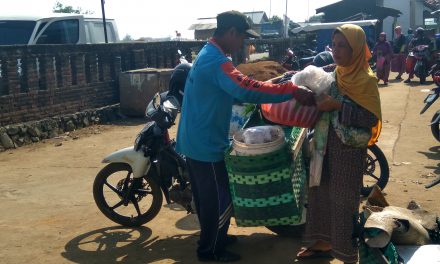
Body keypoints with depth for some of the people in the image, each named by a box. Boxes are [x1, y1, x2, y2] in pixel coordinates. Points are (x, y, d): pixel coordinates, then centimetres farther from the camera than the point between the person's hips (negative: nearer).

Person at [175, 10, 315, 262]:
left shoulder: (207, 54, 12)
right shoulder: (215, 61, -23)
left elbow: (233, 90, 20)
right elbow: (246, 89, -37)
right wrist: (293, 91, -34)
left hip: (196, 140, 10)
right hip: (207, 144, -10)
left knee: (207, 196, 23)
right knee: (221, 200, 4)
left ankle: (212, 238, 39)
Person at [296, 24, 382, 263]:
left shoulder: (366, 79, -12)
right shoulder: (334, 74, 7)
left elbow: (371, 118, -19)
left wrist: (338, 106, -25)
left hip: (349, 148, -7)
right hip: (325, 144, 7)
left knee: (343, 199, 1)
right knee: (320, 193, 13)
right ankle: (323, 242, 29)